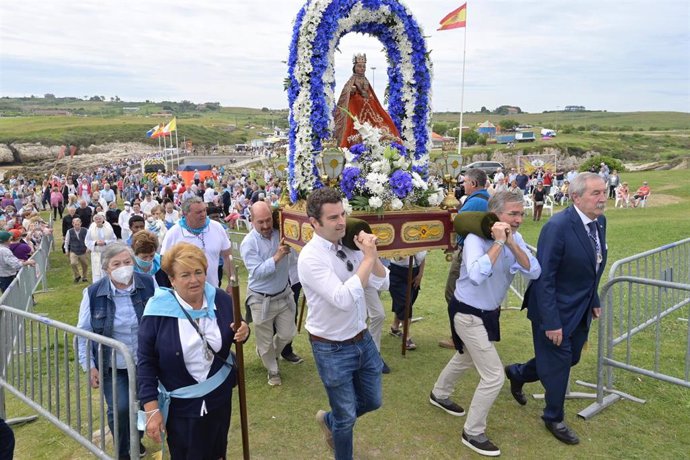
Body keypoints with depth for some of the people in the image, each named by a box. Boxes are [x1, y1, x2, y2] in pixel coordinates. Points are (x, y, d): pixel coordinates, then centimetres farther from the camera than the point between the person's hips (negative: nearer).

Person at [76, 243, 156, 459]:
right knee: (119, 408, -8)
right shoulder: (93, 293, -13)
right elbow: (83, 333, -2)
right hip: (112, 365, -1)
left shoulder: (148, 284, -13)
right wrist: (89, 366, -3)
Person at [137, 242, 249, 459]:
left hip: (220, 396, 3)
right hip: (180, 405, -3)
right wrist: (152, 409, -14)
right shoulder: (159, 310, -19)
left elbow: (234, 335, 7)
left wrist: (243, 332, -17)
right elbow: (146, 362, -13)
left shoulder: (221, 300, -9)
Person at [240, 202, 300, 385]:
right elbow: (257, 272, -25)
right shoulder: (248, 243, -18)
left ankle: (270, 354, 48)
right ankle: (272, 370, 38)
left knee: (287, 334, 17)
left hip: (284, 294, 4)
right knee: (265, 340, 12)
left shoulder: (280, 232, -6)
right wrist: (277, 257, -31)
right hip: (262, 300, -4)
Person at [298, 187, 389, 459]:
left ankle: (329, 420, 50)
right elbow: (344, 299, -34)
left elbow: (383, 284, -2)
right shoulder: (311, 257, -24)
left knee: (372, 401, 24)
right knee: (346, 417, 13)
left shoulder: (350, 245, -4)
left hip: (362, 339, 6)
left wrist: (372, 255, -18)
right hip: (332, 349, -6)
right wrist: (368, 258, -30)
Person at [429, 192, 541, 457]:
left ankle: (439, 394, 56)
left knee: (466, 358, 29)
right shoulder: (476, 239, -27)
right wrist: (498, 242, -37)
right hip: (468, 313, -8)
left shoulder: (515, 238, -6)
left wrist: (511, 244, -29)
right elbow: (477, 276, -44)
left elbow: (534, 272, -18)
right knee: (494, 376, -6)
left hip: (489, 312, 8)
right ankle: (473, 433, 14)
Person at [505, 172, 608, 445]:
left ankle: (518, 374, 44)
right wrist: (551, 322, -23)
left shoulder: (599, 221, -1)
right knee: (558, 364, 7)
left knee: (570, 358, 20)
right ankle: (554, 419, 32)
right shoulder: (558, 226, -26)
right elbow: (544, 278, -24)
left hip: (581, 310, 8)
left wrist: (594, 301, 12)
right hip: (556, 309, -8)